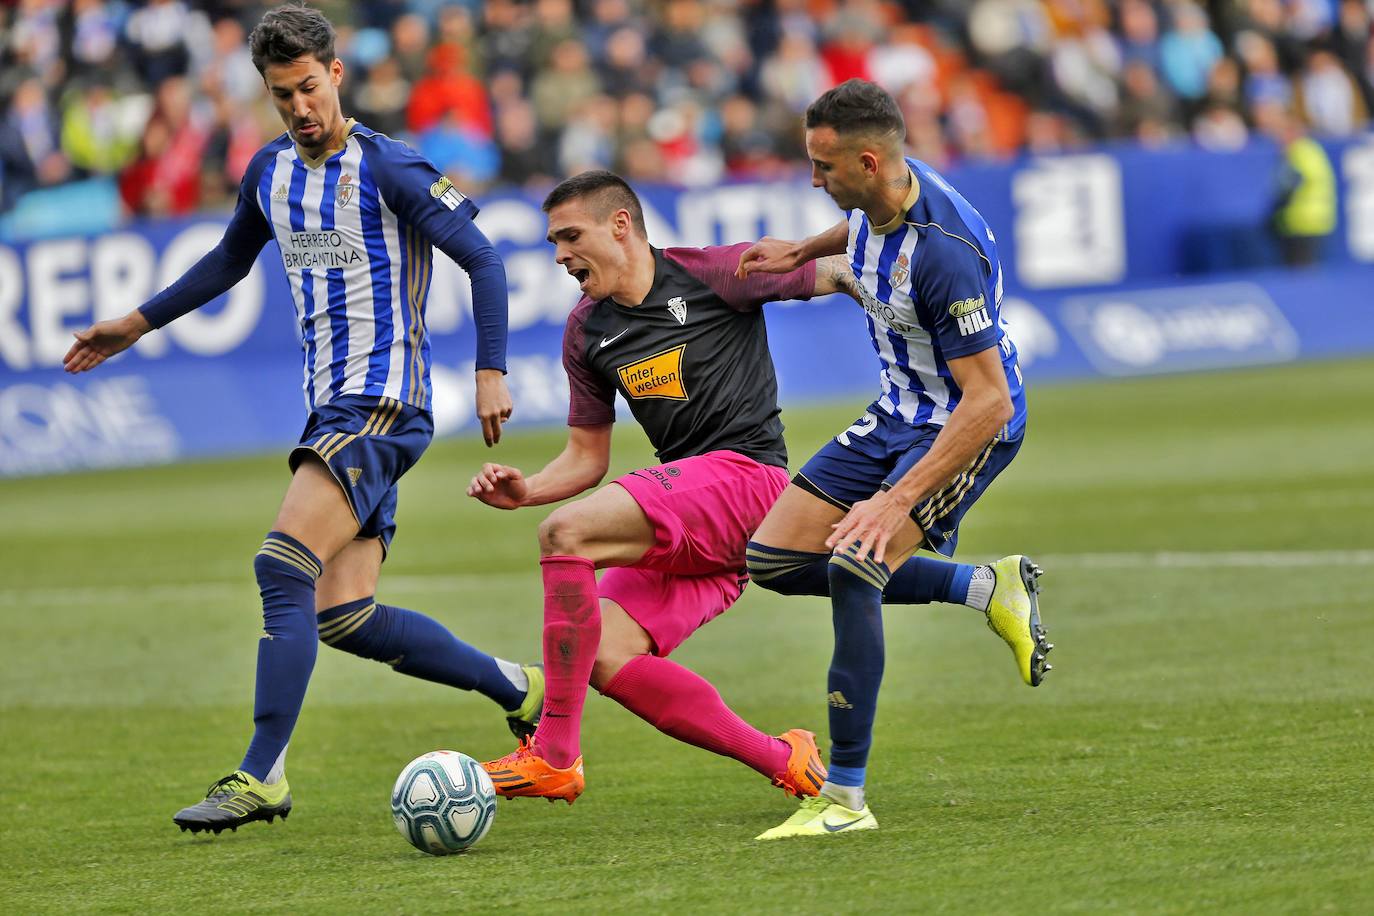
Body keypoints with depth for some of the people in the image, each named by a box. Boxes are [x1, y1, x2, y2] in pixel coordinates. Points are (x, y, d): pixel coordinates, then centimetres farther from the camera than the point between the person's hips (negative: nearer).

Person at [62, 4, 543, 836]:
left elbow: (482, 260, -9)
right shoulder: (270, 172, 14)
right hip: (334, 411, 8)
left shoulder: (386, 169, -9)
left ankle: (262, 776, -16)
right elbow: (230, 262, 32)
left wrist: (491, 373, -16)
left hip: (383, 404, -8)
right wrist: (137, 324, 36)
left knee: (284, 570, -18)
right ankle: (520, 689, 16)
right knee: (344, 617, 2)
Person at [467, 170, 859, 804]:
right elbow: (587, 457, 20)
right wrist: (526, 490, 3)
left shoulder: (717, 275, -3)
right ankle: (784, 761, 0)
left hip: (744, 472, -8)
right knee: (606, 659, -11)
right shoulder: (587, 334, 16)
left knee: (566, 532, -25)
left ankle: (554, 758, -25)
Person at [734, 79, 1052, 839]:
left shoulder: (944, 252, -32)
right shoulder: (874, 197, -7)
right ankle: (987, 588, 13)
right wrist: (800, 252, 12)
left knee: (852, 567, -27)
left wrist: (898, 499, -36)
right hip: (899, 412, 9)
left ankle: (845, 797, -20)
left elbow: (990, 402, -32)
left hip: (969, 427, -9)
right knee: (774, 559, 5)